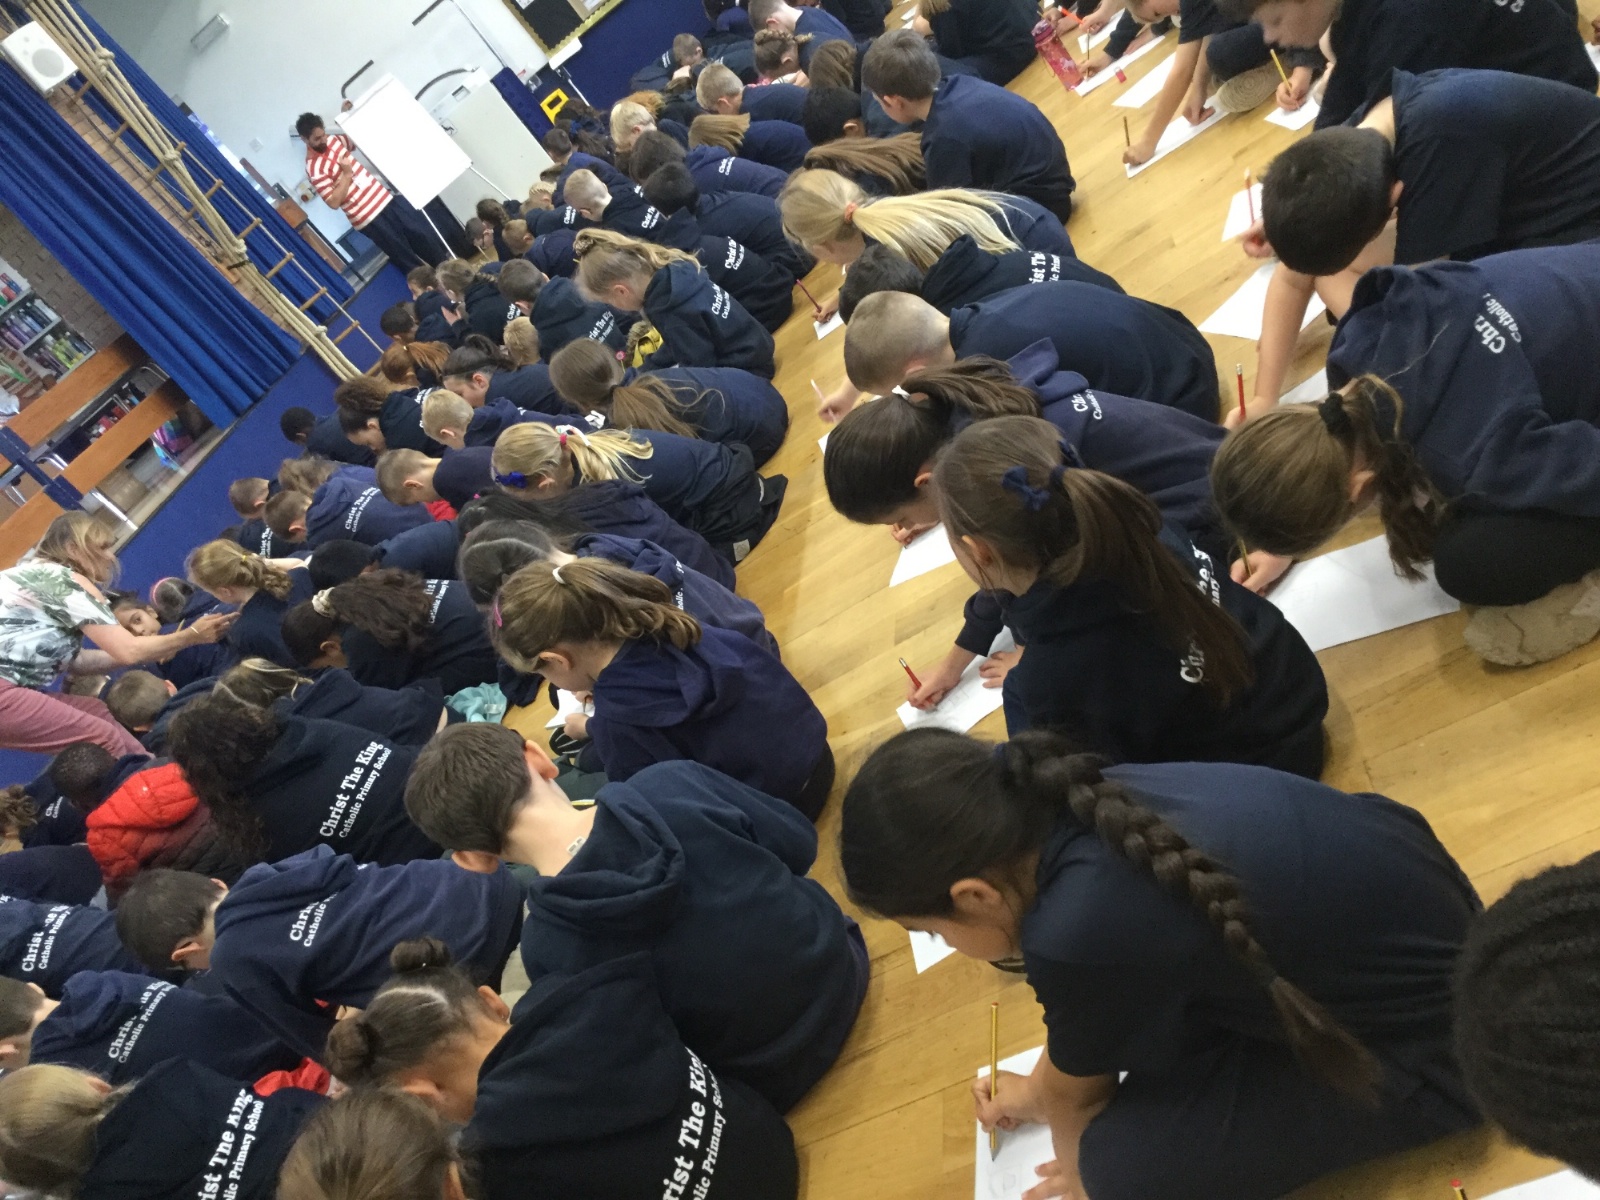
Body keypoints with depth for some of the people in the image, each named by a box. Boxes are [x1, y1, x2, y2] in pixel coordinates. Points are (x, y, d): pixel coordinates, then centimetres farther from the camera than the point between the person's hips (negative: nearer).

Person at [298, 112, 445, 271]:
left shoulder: (333, 140, 7)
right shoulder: (314, 169, -15)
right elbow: (334, 202, -20)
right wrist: (346, 174, -20)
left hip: (384, 197, 7)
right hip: (367, 217, -7)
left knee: (427, 238, 10)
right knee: (410, 263, 1)